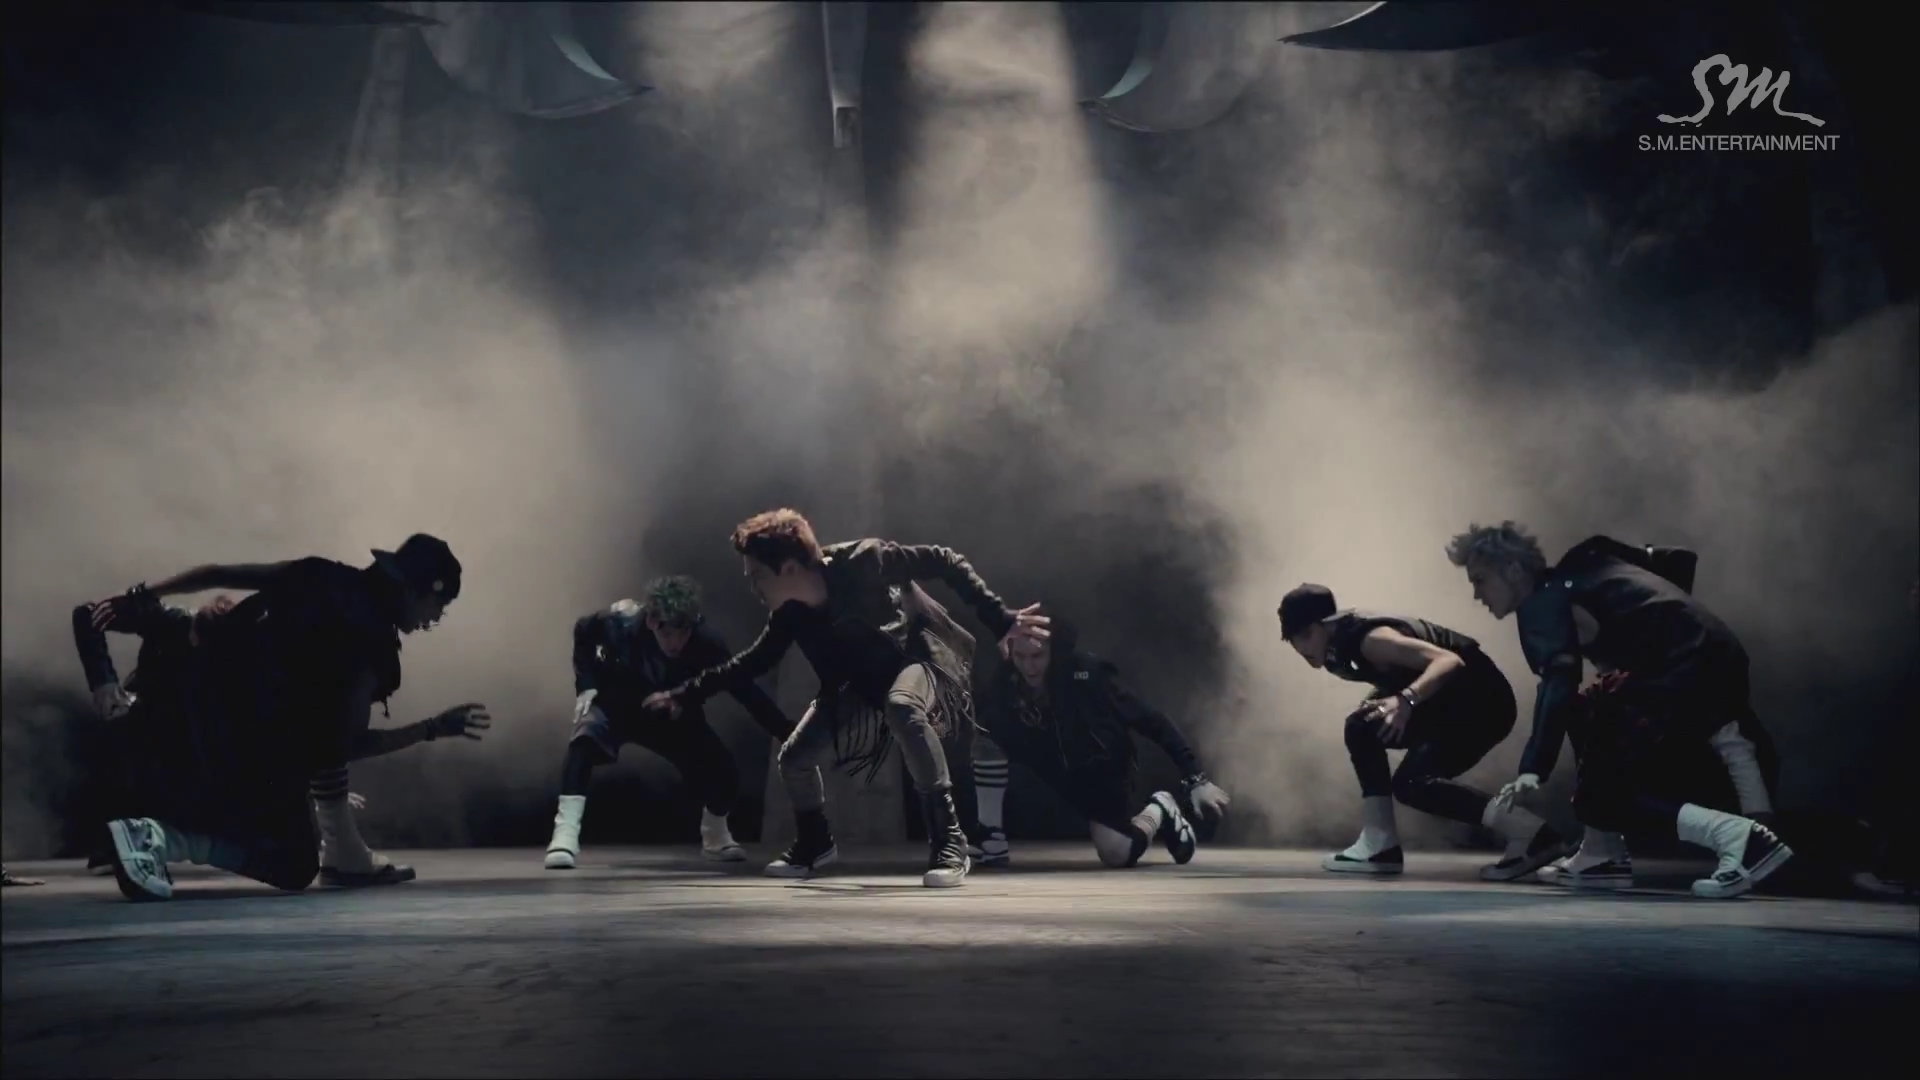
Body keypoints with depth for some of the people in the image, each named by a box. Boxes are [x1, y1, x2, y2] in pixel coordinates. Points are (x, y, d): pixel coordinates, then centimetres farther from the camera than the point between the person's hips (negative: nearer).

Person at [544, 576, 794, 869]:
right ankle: (565, 835, -32)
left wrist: (788, 734, -38)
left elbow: (748, 692, -31)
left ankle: (716, 837, 22)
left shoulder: (706, 644, -32)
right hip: (617, 705, -1)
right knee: (586, 736, -34)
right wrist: (585, 685, -17)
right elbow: (583, 631, -9)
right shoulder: (621, 623, -33)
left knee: (723, 770, -11)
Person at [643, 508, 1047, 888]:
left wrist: (999, 618, -26)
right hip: (868, 686, 7)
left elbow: (943, 561, -21)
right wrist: (686, 695, 6)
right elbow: (755, 662, 7)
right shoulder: (791, 614, -9)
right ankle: (815, 843, 32)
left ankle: (949, 840, -34)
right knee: (794, 758, 0)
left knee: (902, 707, -41)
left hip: (925, 656, -6)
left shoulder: (862, 560, -28)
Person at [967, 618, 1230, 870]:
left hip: (1104, 767, -3)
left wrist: (1196, 779, -28)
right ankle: (993, 842, -6)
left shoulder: (1086, 673, -31)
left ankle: (1160, 810, 17)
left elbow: (1152, 722, -26)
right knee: (986, 739, -20)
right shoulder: (1005, 684, -22)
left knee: (1117, 854, -17)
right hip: (1056, 772, 3)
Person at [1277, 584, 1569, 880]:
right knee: (1362, 729, 6)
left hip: (1483, 698, -10)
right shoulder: (1350, 637, 7)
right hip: (1452, 700, 10)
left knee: (1412, 782, -19)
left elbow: (1450, 661, -33)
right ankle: (1380, 846, 5)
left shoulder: (1370, 638, -21)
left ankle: (1533, 835, -26)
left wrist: (1406, 700, -45)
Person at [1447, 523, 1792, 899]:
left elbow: (1558, 683, -21)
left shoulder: (1540, 604, -3)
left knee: (1597, 799, -4)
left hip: (1686, 671, -10)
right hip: (1714, 661, 10)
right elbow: (1676, 560, 30)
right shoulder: (1577, 573, 22)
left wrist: (1532, 769, -29)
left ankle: (1737, 835, -20)